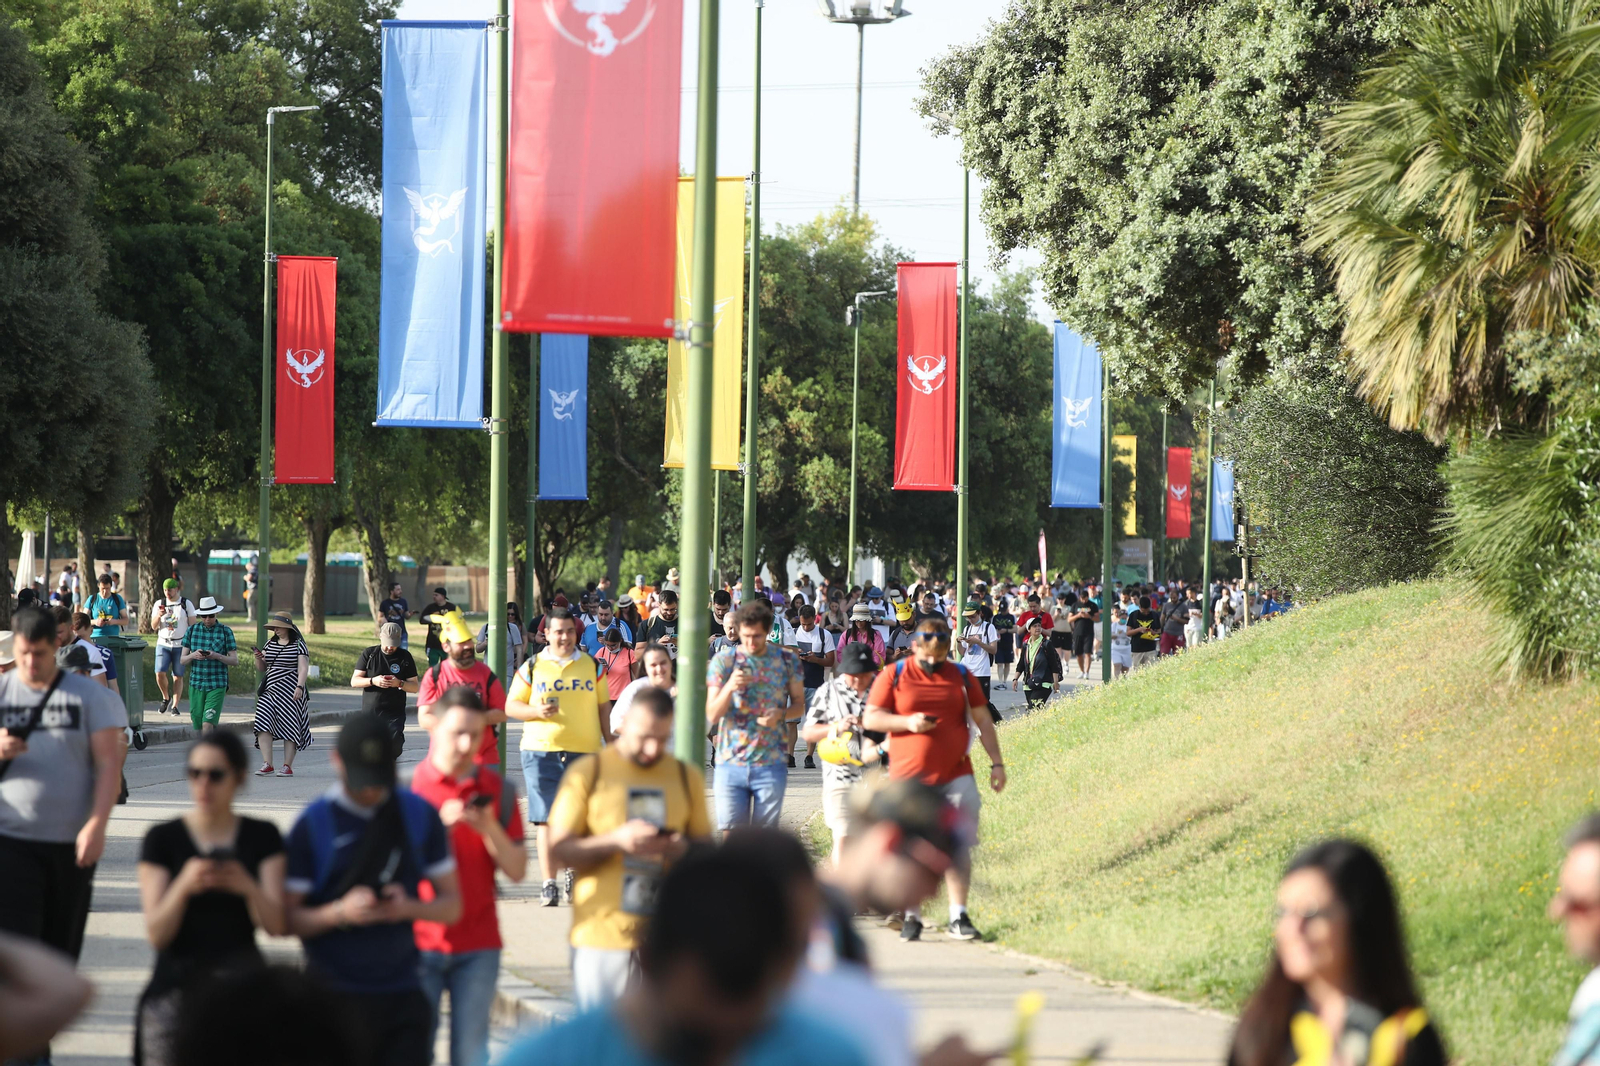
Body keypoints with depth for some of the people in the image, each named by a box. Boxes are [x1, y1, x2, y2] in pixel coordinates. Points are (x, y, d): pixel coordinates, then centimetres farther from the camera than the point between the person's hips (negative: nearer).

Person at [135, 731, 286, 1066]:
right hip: (177, 985, -1)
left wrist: (247, 887, -22)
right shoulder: (163, 838, 4)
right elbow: (156, 934, -4)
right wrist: (183, 886, -23)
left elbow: (277, 925, -2)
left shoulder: (262, 837, 8)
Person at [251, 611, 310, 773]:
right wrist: (259, 658, 0)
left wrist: (299, 687, -23)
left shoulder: (298, 645, -2)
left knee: (289, 727, -2)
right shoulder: (270, 644, 15)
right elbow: (261, 669, 21)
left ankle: (288, 766, 3)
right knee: (263, 725, -10)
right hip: (270, 690, 5)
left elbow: (303, 668, -10)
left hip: (289, 691, -5)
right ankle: (267, 765, -11)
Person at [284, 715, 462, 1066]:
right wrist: (341, 912, -19)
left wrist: (408, 907, -10)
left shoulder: (420, 816, 8)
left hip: (402, 997, 2)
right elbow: (286, 918, -1)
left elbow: (451, 906, 11)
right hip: (334, 995, -2)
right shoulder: (312, 825, 0)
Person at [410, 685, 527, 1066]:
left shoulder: (497, 789, 6)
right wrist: (438, 825, -19)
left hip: (478, 947, 2)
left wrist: (489, 828, -13)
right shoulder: (409, 785, -1)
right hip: (419, 942, -2)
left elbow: (517, 871, 4)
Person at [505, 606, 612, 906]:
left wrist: (610, 741, 12)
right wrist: (537, 711, -12)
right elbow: (510, 706, 6)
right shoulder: (532, 668, 5)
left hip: (585, 750, 2)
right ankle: (548, 884, -2)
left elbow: (603, 705, 16)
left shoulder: (592, 666, 11)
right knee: (546, 819, -5)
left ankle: (574, 872, 23)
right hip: (541, 750, -2)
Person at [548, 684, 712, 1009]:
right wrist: (616, 840, -18)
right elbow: (559, 849, -2)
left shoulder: (687, 777, 13)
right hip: (601, 939, -2)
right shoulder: (588, 773, 3)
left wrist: (684, 850, -8)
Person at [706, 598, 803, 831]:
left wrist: (780, 714, -13)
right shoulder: (723, 661, 2)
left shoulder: (786, 660, 4)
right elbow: (712, 716, -1)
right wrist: (729, 687, -20)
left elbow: (799, 702, 10)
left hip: (771, 764, 0)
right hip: (730, 762, 0)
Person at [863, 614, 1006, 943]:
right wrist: (907, 722, -15)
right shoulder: (893, 676, 3)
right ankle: (911, 917, 10)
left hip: (956, 776, 2)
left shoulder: (961, 676, 10)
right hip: (908, 777, -2)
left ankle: (958, 917, 0)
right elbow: (870, 718, 1)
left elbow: (983, 720, 14)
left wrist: (997, 762, 9)